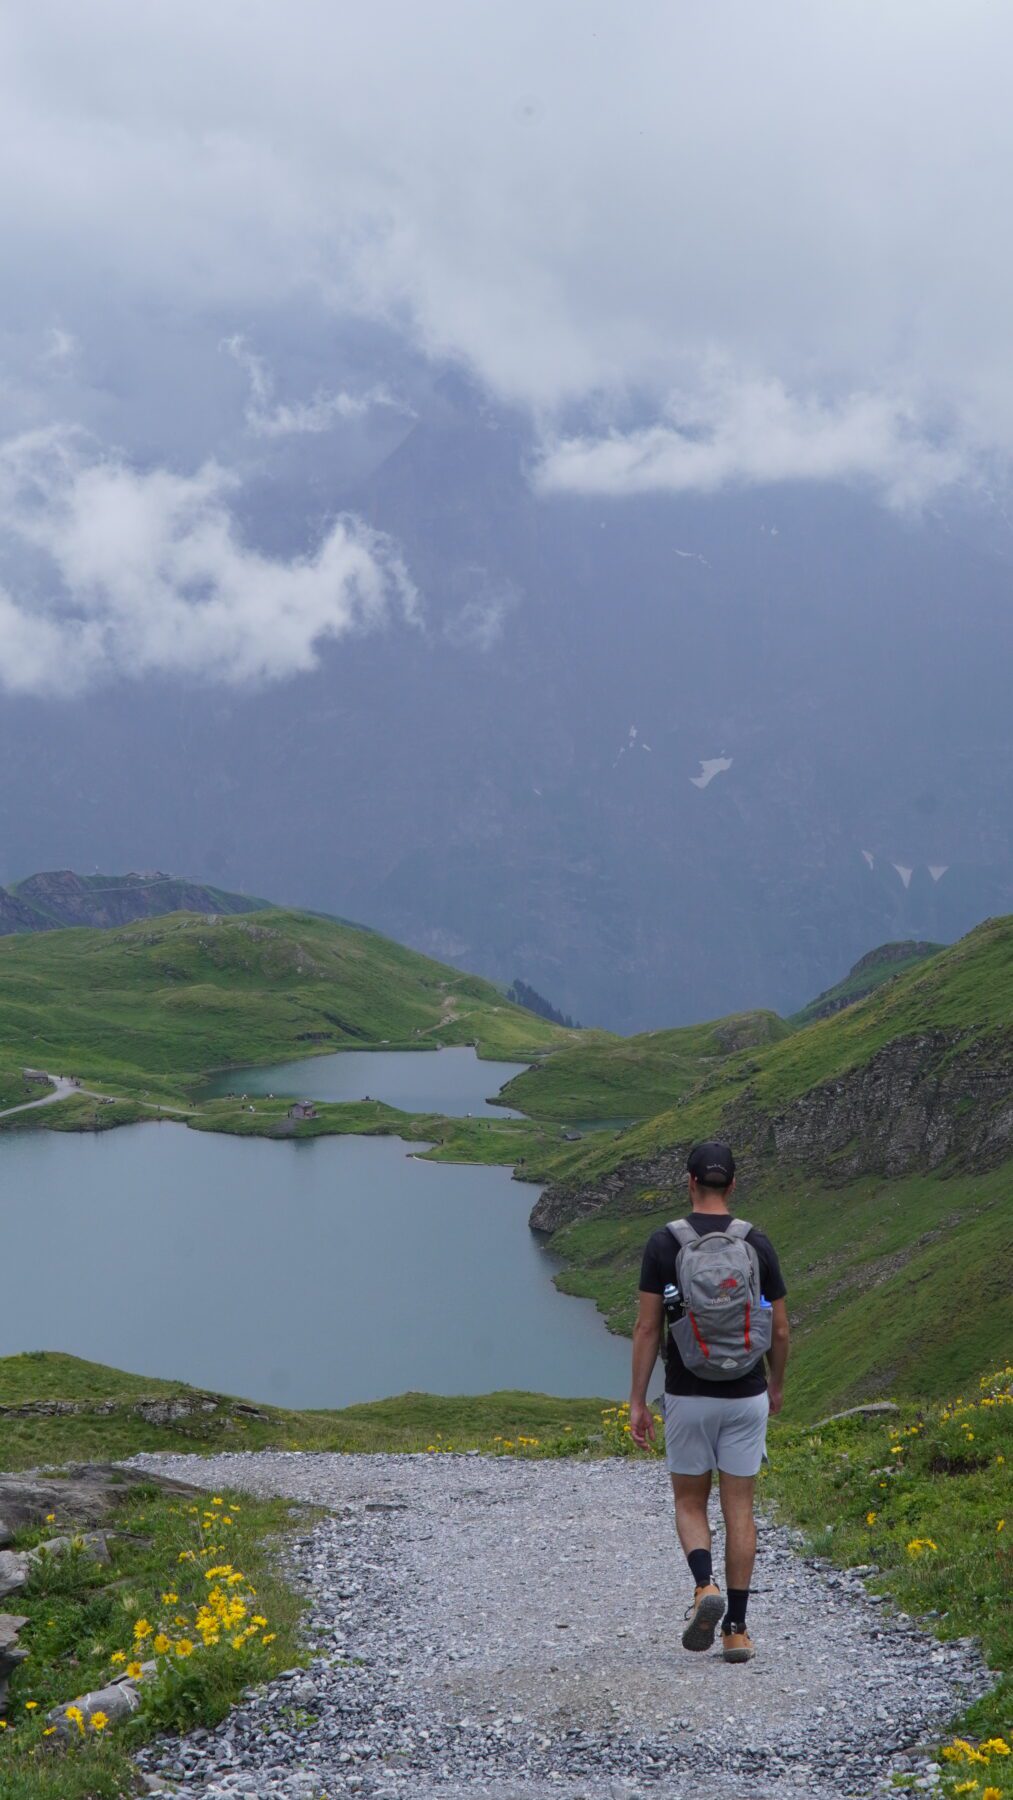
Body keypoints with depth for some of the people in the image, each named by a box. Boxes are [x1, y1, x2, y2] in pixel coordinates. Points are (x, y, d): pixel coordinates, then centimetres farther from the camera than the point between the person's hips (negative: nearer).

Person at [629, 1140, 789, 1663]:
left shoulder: (664, 1242, -7)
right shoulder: (757, 1243, -2)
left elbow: (647, 1328, -8)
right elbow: (780, 1329, 4)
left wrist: (637, 1400, -1)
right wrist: (777, 1384, 21)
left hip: (688, 1398, -1)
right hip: (746, 1396, 1)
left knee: (689, 1503, 15)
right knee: (739, 1509, 8)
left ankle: (706, 1587, -10)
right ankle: (736, 1629, 7)